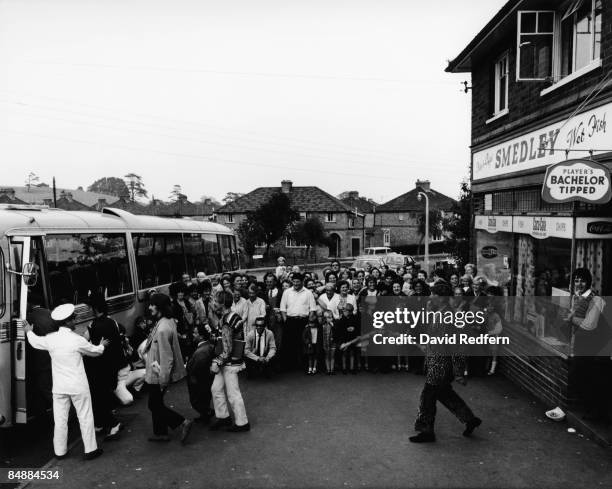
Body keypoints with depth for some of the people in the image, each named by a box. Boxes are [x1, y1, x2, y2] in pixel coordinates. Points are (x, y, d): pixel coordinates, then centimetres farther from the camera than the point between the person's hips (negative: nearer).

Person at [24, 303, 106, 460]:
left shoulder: (50, 339, -5)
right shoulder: (77, 340, -16)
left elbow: (35, 342, 17)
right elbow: (95, 351, 0)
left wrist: (29, 332, 38)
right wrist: (102, 345, 22)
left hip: (59, 387, 4)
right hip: (78, 387, -4)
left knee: (60, 419, 14)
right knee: (85, 417, 7)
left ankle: (60, 451, 25)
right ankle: (90, 450, 13)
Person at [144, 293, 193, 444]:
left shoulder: (163, 329, -28)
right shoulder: (169, 321, 1)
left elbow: (166, 358, -26)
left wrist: (163, 380, -19)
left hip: (158, 375, -9)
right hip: (157, 374, 9)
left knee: (155, 405, 5)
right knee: (156, 403, 20)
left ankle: (183, 422, 6)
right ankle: (160, 433, 33)